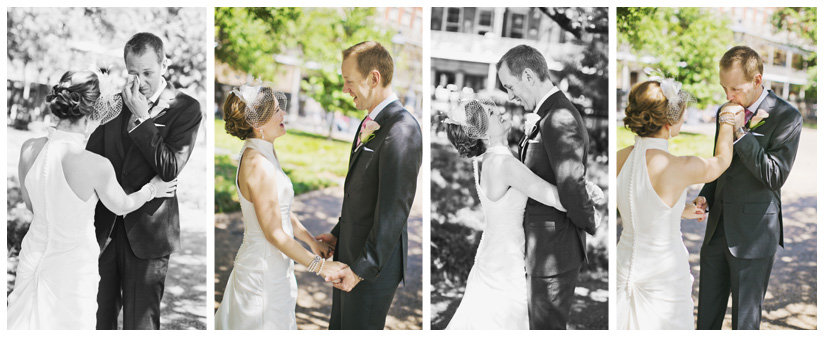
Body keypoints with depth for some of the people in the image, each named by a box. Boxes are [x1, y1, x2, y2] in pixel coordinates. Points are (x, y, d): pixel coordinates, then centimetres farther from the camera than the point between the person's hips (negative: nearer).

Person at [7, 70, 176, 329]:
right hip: (72, 263, -4)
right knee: (68, 322, 17)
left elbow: (30, 204, 3)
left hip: (35, 253, 5)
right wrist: (153, 189, 11)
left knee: (30, 322, 21)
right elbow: (121, 206, -8)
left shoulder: (29, 149, -14)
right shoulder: (97, 166, -29)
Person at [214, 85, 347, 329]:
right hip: (265, 269, -9)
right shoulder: (259, 165, -25)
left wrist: (312, 241, 14)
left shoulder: (262, 154, 5)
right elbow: (274, 232, -23)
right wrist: (318, 265, -18)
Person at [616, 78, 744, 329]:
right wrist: (728, 121, 13)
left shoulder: (621, 157, -7)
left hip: (625, 268, 6)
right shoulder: (678, 168, -25)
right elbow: (721, 162, -2)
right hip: (664, 274, -6)